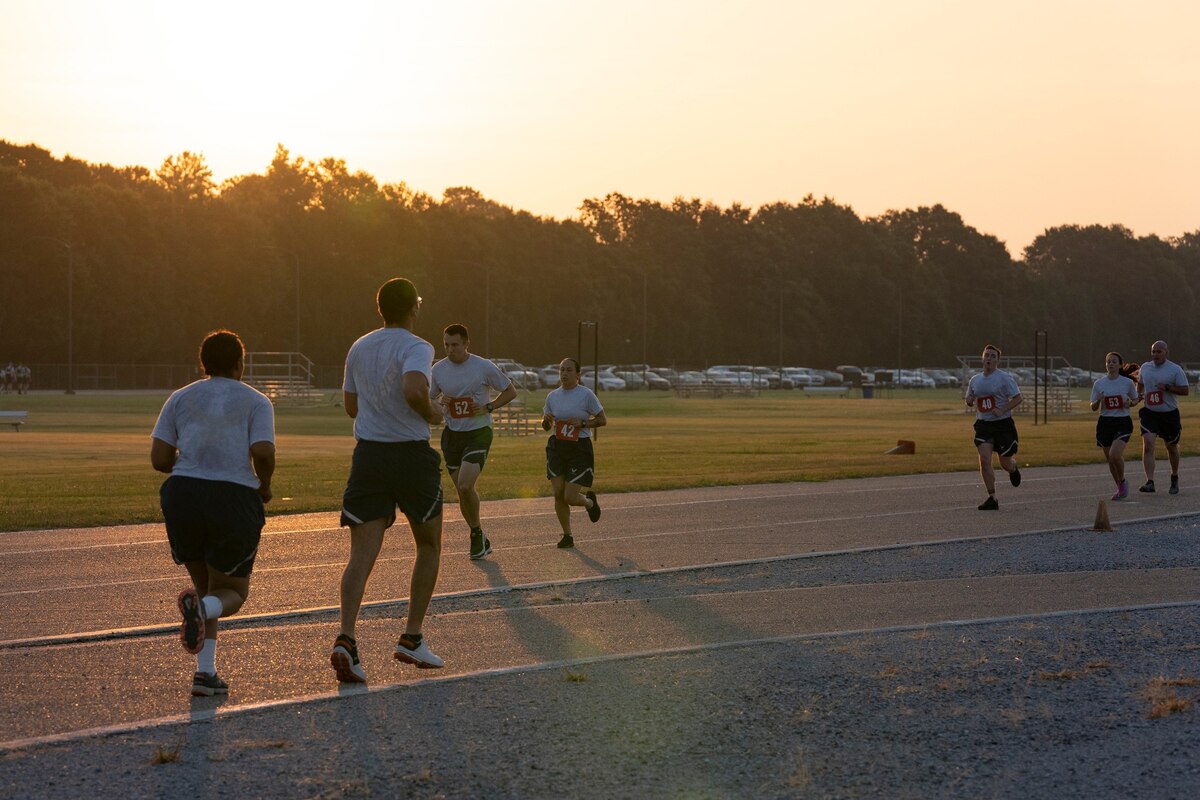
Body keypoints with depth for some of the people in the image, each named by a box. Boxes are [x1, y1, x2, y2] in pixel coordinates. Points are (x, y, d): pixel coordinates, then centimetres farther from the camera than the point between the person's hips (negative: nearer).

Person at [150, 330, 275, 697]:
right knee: (232, 594, 14)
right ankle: (202, 608, -23)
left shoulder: (180, 398, 12)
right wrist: (264, 484, 9)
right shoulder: (255, 402, 5)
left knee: (205, 586, 22)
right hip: (235, 501, -3)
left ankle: (205, 671, 5)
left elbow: (159, 458, 5)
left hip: (183, 497, 3)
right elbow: (263, 453, -11)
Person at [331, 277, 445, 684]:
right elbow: (414, 390, -28)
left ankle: (346, 639, -21)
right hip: (411, 454, -4)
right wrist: (431, 414, -9)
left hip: (368, 453, 4)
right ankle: (412, 639, 13)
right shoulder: (416, 348, -10)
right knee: (429, 545, 16)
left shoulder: (358, 349, 10)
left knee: (363, 552, -2)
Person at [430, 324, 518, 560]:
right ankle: (480, 540, 22)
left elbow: (510, 392, 2)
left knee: (465, 485, -20)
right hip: (452, 434, 5)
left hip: (479, 433, -5)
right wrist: (440, 402, -8)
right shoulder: (439, 369, 2)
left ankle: (477, 534, 2)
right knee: (462, 490, 7)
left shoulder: (484, 367, -9)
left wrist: (489, 407, -12)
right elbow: (430, 399, 16)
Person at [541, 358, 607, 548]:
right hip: (557, 447, 4)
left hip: (580, 448, -4)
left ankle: (590, 501, 26)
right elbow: (546, 427, 16)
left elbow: (603, 420, -2)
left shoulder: (586, 394, -6)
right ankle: (567, 535, 12)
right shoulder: (552, 396, 7)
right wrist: (546, 419, -7)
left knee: (570, 497, -10)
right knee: (558, 494, -3)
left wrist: (582, 422, -17)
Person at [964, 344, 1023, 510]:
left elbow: (1018, 398, -9)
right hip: (983, 425, 3)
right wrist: (969, 401, -3)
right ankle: (992, 499, -8)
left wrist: (1002, 410, -21)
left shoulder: (1004, 378, -7)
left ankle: (1013, 470, 44)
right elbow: (969, 401, 21)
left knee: (1006, 463, 3)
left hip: (1003, 424, -3)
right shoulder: (975, 380, 9)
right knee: (984, 459, -14)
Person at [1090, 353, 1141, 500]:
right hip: (1105, 423, 3)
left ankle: (1123, 481, 5)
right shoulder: (1098, 384, 4)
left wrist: (1130, 403, -10)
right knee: (1109, 458, 7)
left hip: (1123, 423, -3)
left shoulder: (1127, 382, -1)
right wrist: (1098, 401, -15)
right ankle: (1120, 488, 27)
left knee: (1115, 455, -22)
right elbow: (1093, 408, 7)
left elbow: (1135, 400, 12)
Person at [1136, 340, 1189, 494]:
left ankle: (1175, 478, 38)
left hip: (1169, 413, -1)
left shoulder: (1175, 369, -6)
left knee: (1172, 447, 13)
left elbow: (1185, 390, -7)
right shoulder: (1145, 367, 6)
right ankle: (1149, 482, -23)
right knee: (1148, 444, -18)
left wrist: (1167, 387, -20)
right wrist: (1139, 395, 5)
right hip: (1149, 412, 2)